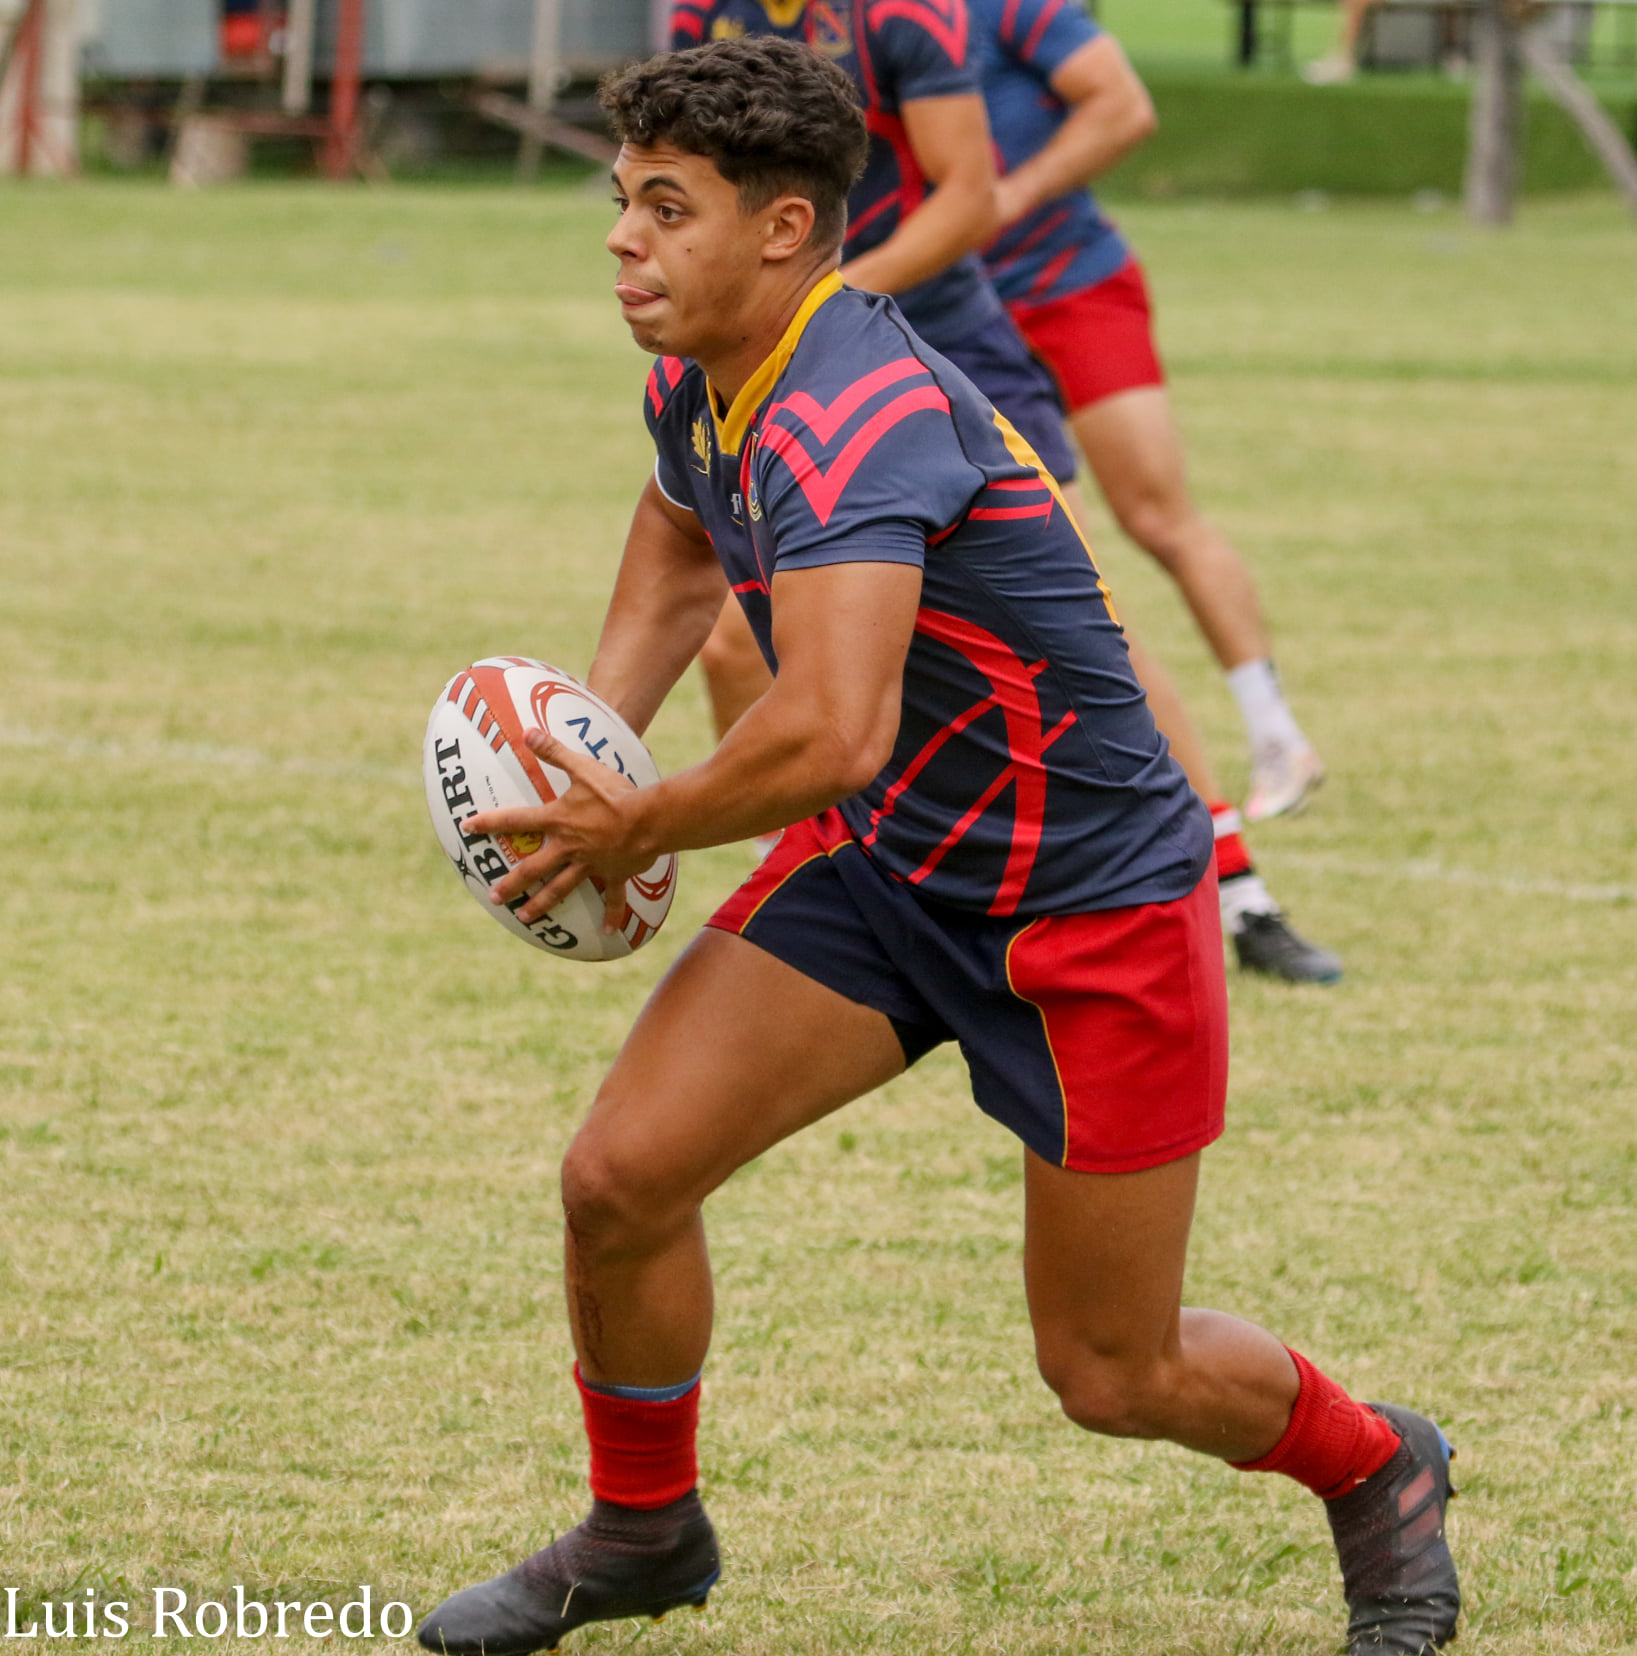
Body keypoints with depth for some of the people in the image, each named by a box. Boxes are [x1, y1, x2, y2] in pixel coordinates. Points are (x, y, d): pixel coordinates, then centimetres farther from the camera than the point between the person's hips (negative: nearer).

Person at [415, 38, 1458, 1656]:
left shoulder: (851, 418, -32)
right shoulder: (702, 382, -2)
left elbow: (833, 734, -45)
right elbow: (680, 546, 23)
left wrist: (637, 830, -27)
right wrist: (590, 742, 6)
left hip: (1095, 908, -8)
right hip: (884, 867, 8)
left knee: (1112, 1374, 5)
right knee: (621, 1172, -6)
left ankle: (1376, 1470, 35)